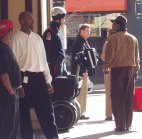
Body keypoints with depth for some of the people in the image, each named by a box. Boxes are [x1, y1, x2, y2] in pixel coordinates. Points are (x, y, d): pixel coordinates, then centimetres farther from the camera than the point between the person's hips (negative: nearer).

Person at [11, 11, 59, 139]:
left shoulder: (37, 38, 13)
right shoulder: (16, 39, -4)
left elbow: (44, 60, 15)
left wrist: (48, 81, 10)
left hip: (39, 78, 5)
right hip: (25, 78, -5)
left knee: (47, 110, 5)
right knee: (24, 112, 5)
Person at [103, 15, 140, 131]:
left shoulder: (113, 38, -9)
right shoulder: (133, 39, 7)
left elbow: (109, 56, -10)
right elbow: (137, 56, 10)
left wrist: (107, 65, 8)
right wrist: (136, 70, 17)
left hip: (117, 69, -4)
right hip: (130, 69, 4)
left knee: (117, 97, 1)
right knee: (128, 98, 9)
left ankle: (120, 125, -1)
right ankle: (128, 124, 11)